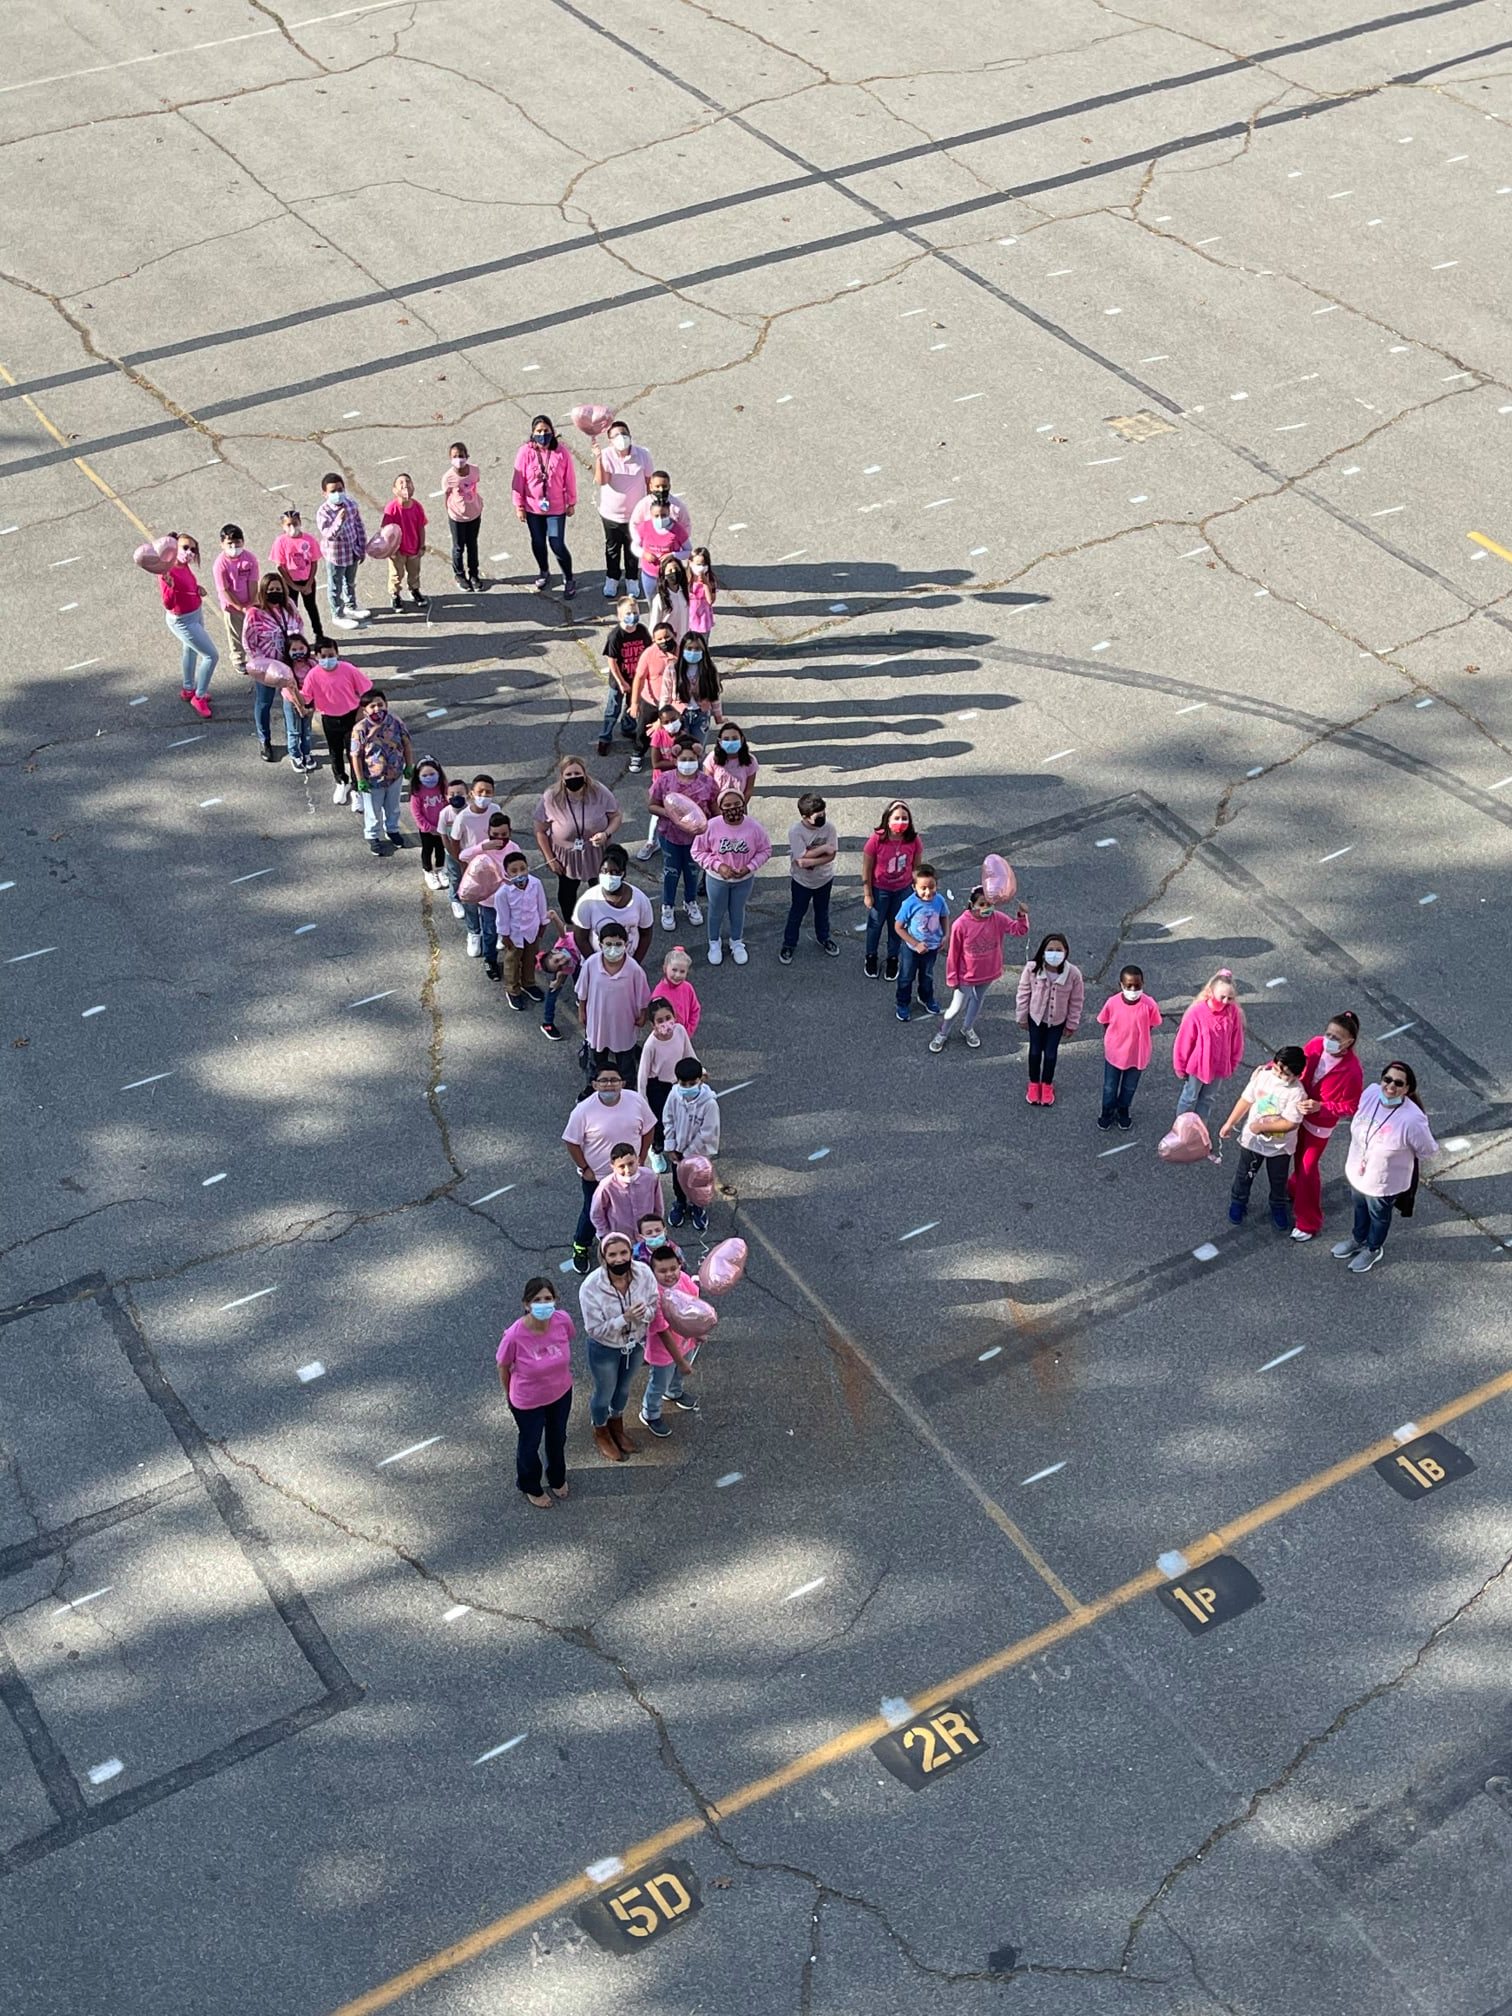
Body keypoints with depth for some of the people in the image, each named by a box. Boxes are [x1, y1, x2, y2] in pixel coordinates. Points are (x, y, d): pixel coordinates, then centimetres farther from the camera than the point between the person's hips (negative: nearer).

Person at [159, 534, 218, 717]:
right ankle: (199, 698, 12)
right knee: (212, 656, -5)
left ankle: (188, 689, 53)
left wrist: (198, 589, -5)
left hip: (195, 614, 9)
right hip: (182, 621, -9)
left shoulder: (185, 566, -6)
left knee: (190, 650, 29)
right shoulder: (167, 572, -31)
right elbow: (168, 604, -34)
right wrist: (169, 586, -50)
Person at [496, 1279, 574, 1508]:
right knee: (530, 1444, 24)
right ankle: (531, 1487, 55)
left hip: (561, 1394, 4)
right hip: (528, 1401, -4)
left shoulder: (563, 1320, -26)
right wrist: (509, 1395, 0)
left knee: (558, 1438, 30)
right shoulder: (514, 1335, -35)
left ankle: (557, 1478, 61)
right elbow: (503, 1367, -15)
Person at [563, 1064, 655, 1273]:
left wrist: (641, 1159, -2)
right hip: (596, 1176, -3)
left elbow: (648, 1130, -2)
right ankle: (580, 1247, 43)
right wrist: (584, 1169, -11)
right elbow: (572, 1142, -14)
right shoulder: (584, 1110, -26)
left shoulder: (636, 1101, -17)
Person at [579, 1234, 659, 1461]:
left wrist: (644, 1313, -34)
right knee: (604, 1394, 22)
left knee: (623, 1389, 30)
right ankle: (601, 1434, 53)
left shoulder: (644, 1274, -24)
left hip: (636, 1344, 4)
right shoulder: (591, 1287, -34)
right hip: (605, 1350, -3)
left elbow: (654, 1307, -10)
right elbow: (595, 1329, -26)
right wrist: (625, 1318, -39)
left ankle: (617, 1427, 59)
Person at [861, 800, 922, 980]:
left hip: (903, 890, 2)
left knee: (896, 925, 20)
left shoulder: (913, 841, -20)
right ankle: (871, 957, 44)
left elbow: (915, 866, -4)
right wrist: (867, 894, -10)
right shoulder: (876, 839, -27)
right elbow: (866, 869, -15)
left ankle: (893, 959, 43)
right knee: (876, 923, 20)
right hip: (880, 890, -2)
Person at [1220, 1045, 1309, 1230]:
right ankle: (1238, 1201, 48)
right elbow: (1246, 1100, -5)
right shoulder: (1262, 1075, -16)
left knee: (1278, 1181, 21)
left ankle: (1278, 1207, 48)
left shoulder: (1296, 1092, -28)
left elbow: (1290, 1123, -28)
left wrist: (1262, 1127, -27)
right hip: (1252, 1139, 3)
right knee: (1244, 1174, 23)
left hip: (1279, 1146, -3)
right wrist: (1229, 1124, -1)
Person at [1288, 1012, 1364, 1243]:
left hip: (1321, 1124, -5)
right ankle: (1295, 1191, 55)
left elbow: (1350, 1107, -21)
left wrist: (1320, 1107, -32)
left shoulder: (1352, 1071, -31)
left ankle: (1309, 1223, 20)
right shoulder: (1316, 1044, -18)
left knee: (1308, 1167, 3)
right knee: (1298, 1158, 26)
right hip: (1301, 1114, 5)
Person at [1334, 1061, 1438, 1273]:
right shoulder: (1370, 1093, -22)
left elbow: (1428, 1151, -19)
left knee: (1378, 1216, 26)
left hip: (1383, 1182, -5)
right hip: (1356, 1172, 5)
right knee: (1360, 1207, 33)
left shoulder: (1412, 1119, -37)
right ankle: (1358, 1239, 61)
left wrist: (1402, 1159, -2)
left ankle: (1373, 1249, 54)